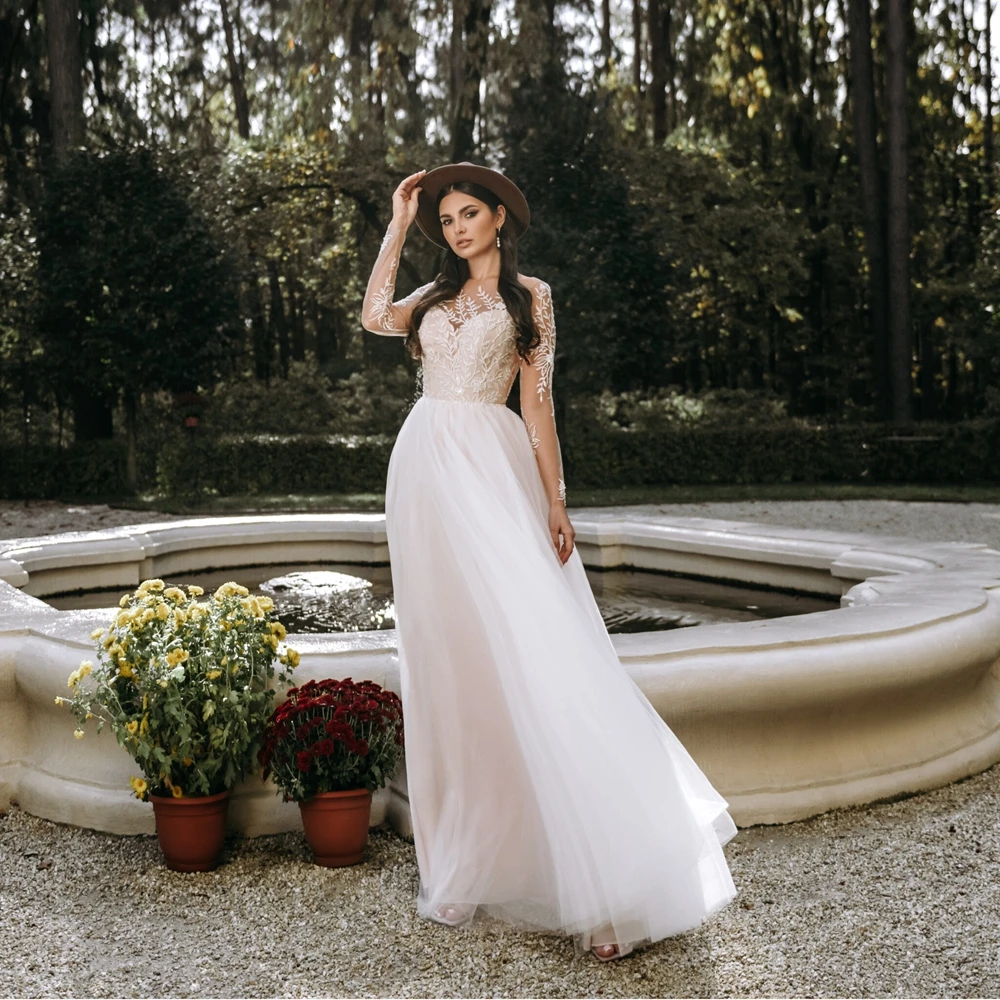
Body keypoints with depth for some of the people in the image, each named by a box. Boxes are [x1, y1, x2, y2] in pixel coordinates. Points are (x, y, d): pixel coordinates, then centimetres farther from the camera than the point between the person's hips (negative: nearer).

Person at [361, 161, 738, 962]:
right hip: (426, 469, 5)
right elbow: (375, 317, 0)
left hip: (490, 466, -4)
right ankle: (465, 841, 15)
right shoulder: (437, 295, 19)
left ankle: (602, 867, -6)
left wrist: (554, 500, -5)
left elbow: (537, 400, 1)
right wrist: (397, 223, 8)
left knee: (521, 638, -11)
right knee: (447, 647, 5)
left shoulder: (529, 296, 6)